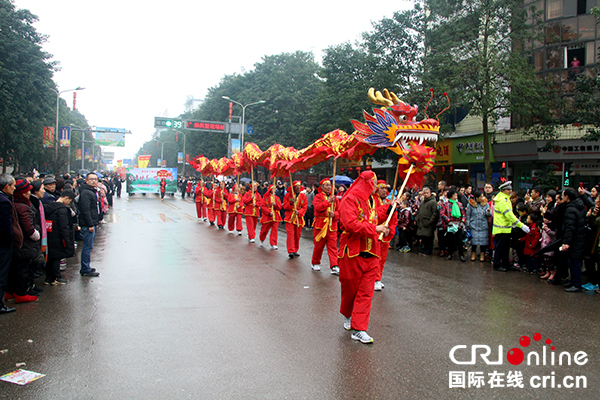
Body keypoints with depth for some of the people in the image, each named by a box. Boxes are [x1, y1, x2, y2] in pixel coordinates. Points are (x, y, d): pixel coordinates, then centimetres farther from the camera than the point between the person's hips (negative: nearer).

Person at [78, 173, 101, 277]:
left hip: (93, 223, 10)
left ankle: (86, 267, 23)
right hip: (88, 225, -10)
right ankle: (86, 270, -1)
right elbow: (85, 210, -20)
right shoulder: (85, 192, -14)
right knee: (88, 247, -6)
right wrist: (90, 225, -22)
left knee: (88, 246, 15)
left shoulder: (94, 192, 17)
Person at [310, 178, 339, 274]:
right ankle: (315, 263, 25)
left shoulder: (334, 197, 13)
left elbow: (339, 210, 10)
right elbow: (318, 207, -17)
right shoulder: (317, 197, 1)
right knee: (319, 245, 5)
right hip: (320, 224, -3)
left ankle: (334, 267, -7)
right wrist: (328, 201, -23)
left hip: (332, 225, 3)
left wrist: (334, 214, -11)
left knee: (333, 246, -4)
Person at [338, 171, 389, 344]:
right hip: (352, 253, -6)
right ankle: (348, 315, 37)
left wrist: (382, 230, 1)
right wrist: (374, 228, -18)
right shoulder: (350, 199, -11)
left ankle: (358, 329, 3)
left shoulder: (371, 201, 15)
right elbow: (350, 224, -23)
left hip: (370, 254, 6)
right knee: (349, 289, 10)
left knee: (366, 292, 0)